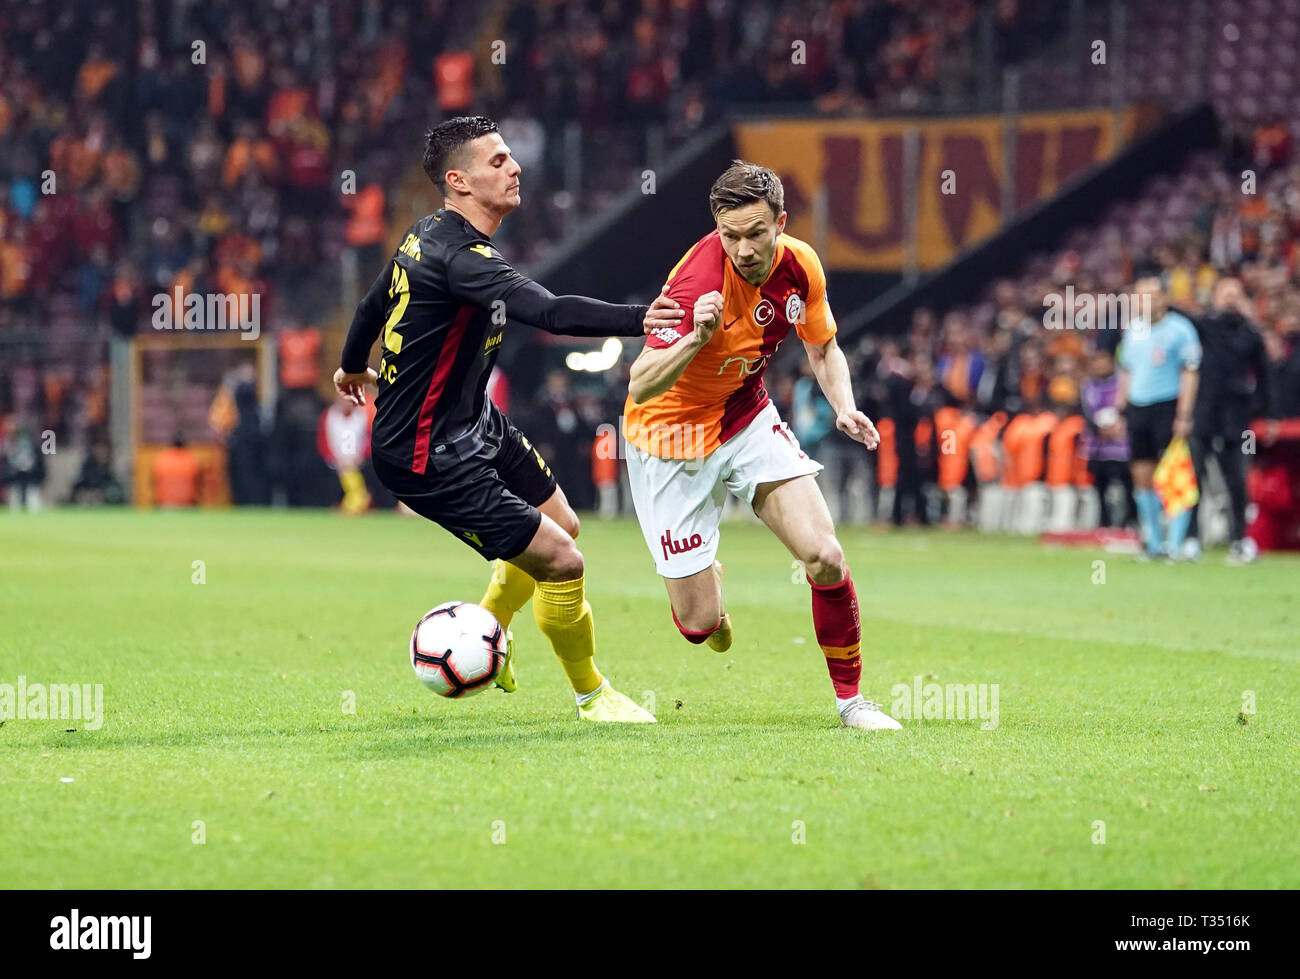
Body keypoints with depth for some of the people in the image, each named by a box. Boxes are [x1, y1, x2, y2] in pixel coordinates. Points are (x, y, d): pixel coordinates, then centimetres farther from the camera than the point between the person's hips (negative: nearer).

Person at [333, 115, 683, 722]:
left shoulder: (428, 234, 3)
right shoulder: (459, 256, -29)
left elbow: (375, 301, 22)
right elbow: (549, 313, -44)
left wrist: (353, 367, 41)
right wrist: (640, 320, -54)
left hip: (475, 421, 11)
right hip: (430, 455, -11)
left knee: (560, 523, 21)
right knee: (560, 561, -10)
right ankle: (590, 694, 12)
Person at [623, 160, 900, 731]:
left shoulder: (800, 266, -11)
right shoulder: (698, 280, -30)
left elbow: (822, 346, 10)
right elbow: (641, 387, -34)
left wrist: (844, 406, -9)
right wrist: (696, 338, -51)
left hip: (748, 420, 5)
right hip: (673, 435, -4)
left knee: (825, 557, -14)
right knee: (699, 623, -4)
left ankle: (850, 698, 6)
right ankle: (709, 581, 36)